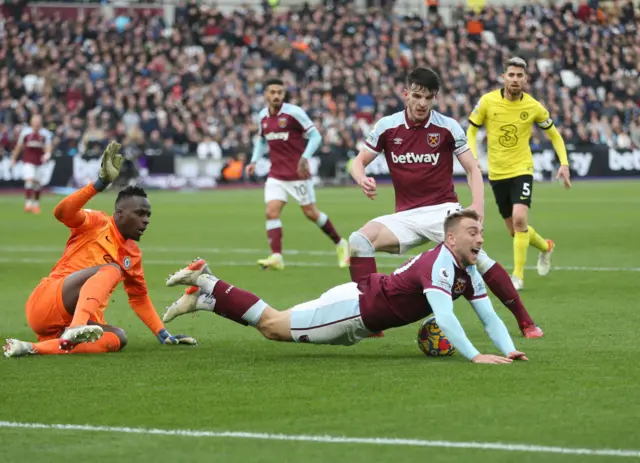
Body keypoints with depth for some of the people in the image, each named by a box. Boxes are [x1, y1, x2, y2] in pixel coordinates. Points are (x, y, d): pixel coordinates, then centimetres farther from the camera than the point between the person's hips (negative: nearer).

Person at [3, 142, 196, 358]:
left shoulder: (133, 254, 20)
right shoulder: (96, 224, 3)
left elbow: (139, 298, 28)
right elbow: (62, 212, -17)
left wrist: (164, 336, 21)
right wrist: (100, 184, -27)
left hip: (75, 320, 6)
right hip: (46, 302, -6)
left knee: (117, 338, -28)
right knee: (111, 269, -26)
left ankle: (35, 348, -38)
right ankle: (75, 330, -51)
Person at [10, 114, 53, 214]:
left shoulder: (45, 134, -3)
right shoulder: (25, 132, -3)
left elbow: (48, 148, -4)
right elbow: (19, 146, 8)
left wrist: (47, 155, -27)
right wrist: (13, 158, 14)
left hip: (39, 161, 2)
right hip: (28, 161, -2)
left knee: (38, 183, 8)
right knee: (29, 180, -18)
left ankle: (36, 204, 24)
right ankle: (28, 203, -17)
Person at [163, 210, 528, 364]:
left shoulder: (468, 271, 0)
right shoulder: (439, 264, -28)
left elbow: (490, 317, 2)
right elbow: (444, 316, -40)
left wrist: (508, 350, -15)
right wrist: (475, 356, -46)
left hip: (361, 324, 8)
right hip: (354, 306, -8)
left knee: (274, 330, 17)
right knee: (272, 325, 1)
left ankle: (206, 295, 26)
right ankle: (206, 284, 12)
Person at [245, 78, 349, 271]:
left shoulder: (294, 112, -12)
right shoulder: (262, 116, 6)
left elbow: (315, 136, -11)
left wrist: (305, 158, -23)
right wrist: (254, 161, 9)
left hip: (298, 174, -5)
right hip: (276, 174, 5)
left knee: (311, 213, 3)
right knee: (272, 212, -13)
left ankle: (340, 244, 23)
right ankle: (276, 257, -18)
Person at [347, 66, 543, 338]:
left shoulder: (448, 127, -3)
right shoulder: (387, 126, 1)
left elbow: (472, 169, 0)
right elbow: (358, 162, 9)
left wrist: (478, 206, -17)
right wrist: (363, 180, -16)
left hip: (442, 210, -2)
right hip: (405, 215, 2)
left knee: (475, 255, -27)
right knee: (359, 240, -22)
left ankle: (525, 322, -17)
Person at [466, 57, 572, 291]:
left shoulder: (533, 107, -6)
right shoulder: (487, 101, -8)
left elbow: (554, 134, 8)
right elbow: (471, 130, 3)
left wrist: (564, 163, -2)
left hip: (521, 170, -2)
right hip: (496, 173, 2)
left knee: (519, 219, -23)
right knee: (515, 231, 9)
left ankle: (518, 276, -13)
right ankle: (545, 247, 41)